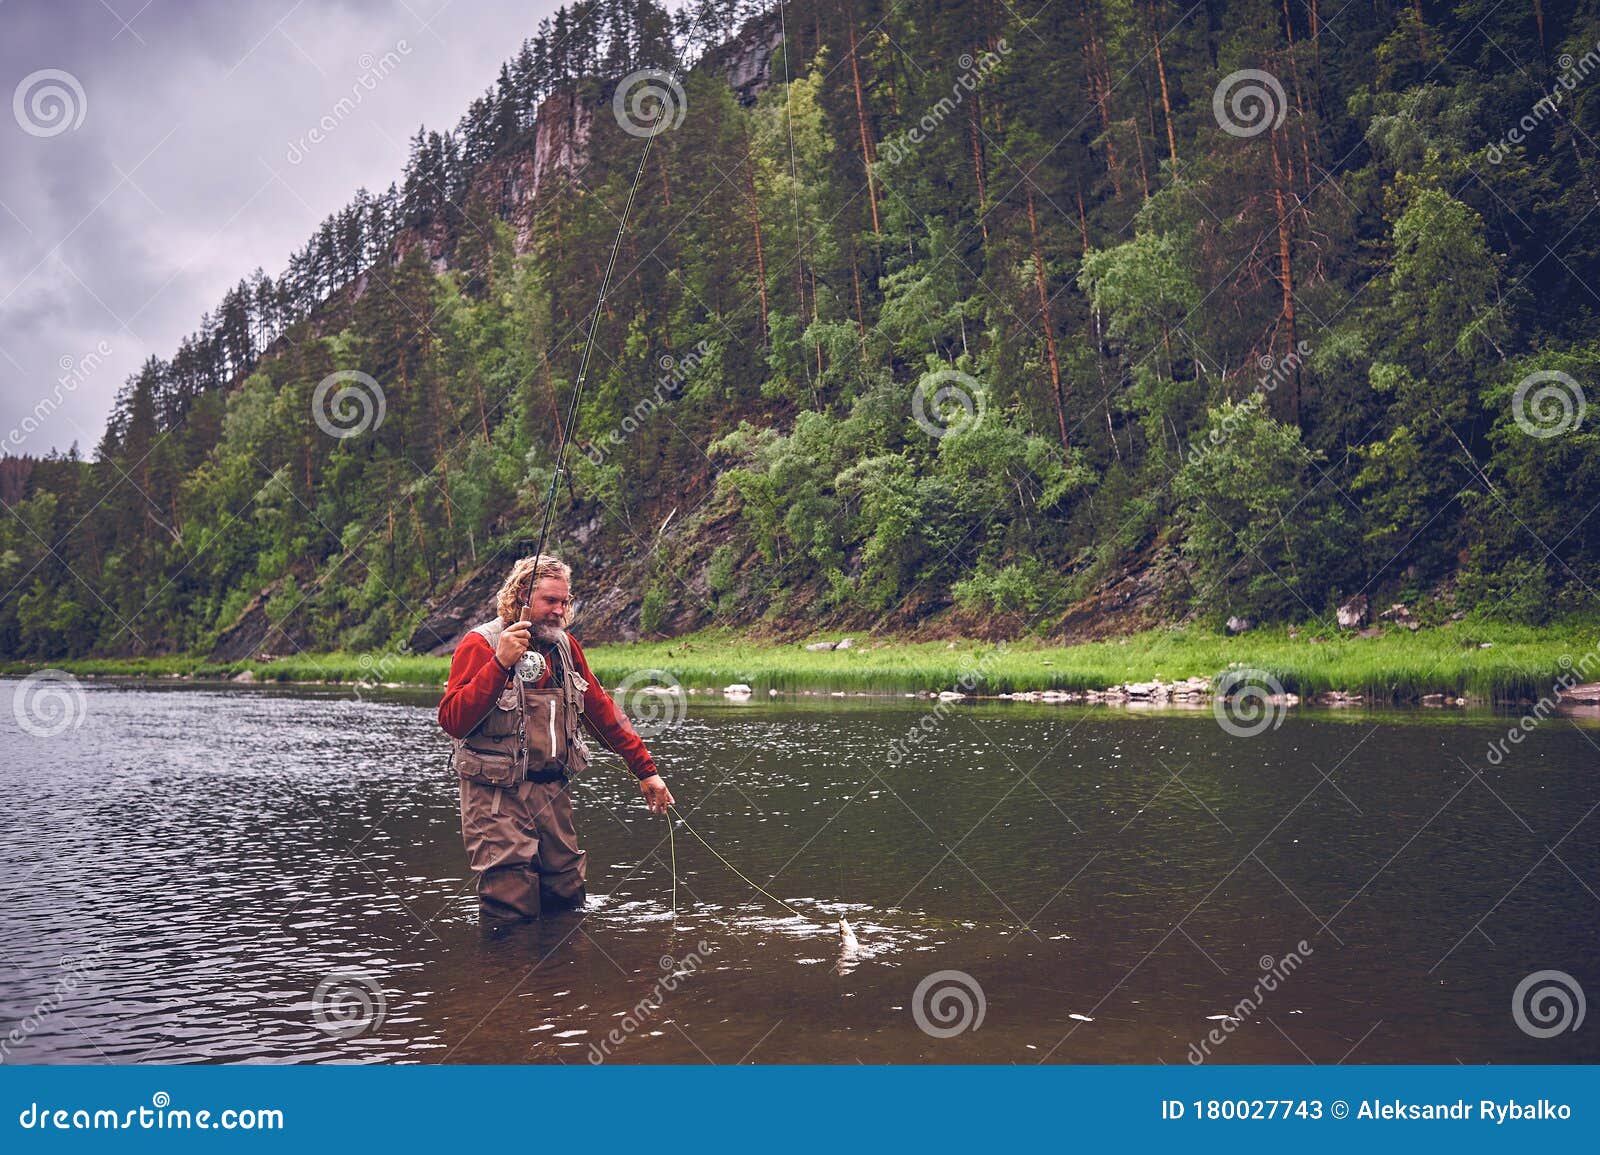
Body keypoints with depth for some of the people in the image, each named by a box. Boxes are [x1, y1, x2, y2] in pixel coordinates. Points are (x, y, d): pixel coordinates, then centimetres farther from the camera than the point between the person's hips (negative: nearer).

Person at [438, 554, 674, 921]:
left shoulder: (565, 646, 13)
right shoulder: (481, 644, -6)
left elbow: (602, 710, 18)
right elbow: (452, 720, -18)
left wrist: (646, 770, 15)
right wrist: (500, 663, -27)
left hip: (555, 792, 6)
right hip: (499, 797, -6)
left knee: (567, 901, 9)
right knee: (510, 912, -8)